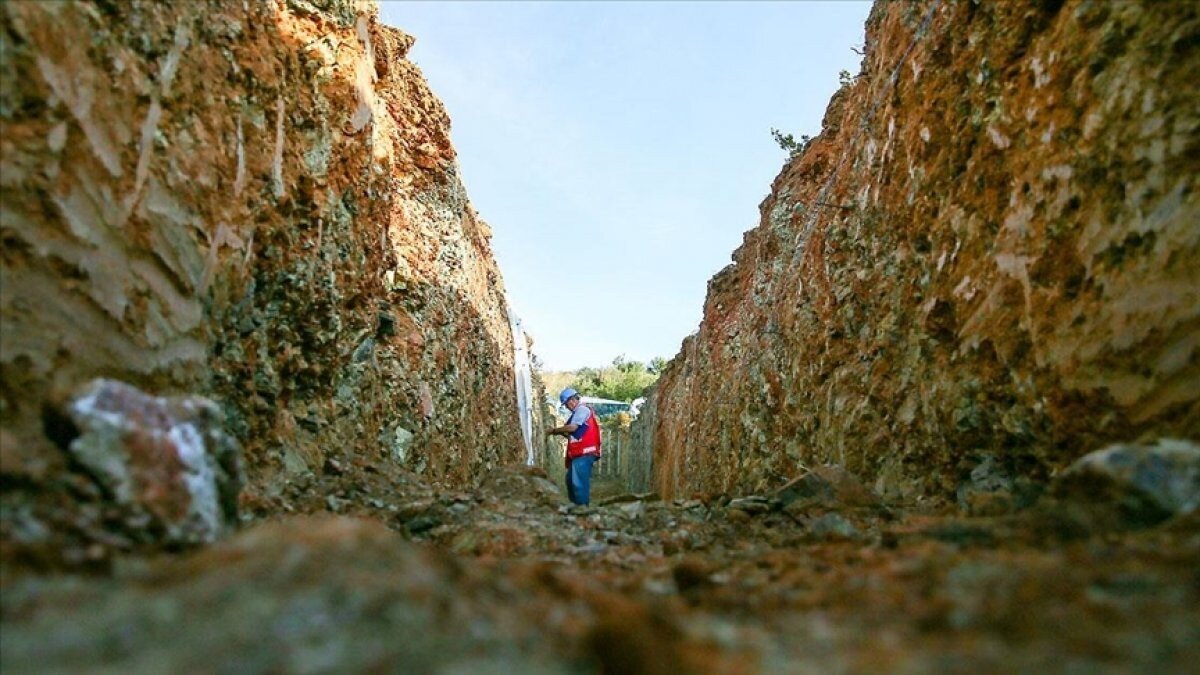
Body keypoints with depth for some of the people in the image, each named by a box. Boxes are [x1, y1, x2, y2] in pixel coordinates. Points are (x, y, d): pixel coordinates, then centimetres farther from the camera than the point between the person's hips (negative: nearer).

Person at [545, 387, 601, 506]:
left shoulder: (582, 410, -8)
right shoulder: (578, 413, 22)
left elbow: (572, 427, -18)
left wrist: (554, 430, -7)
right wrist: (560, 432, 8)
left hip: (584, 454, -10)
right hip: (579, 454, 10)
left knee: (579, 483, -10)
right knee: (571, 481, 15)